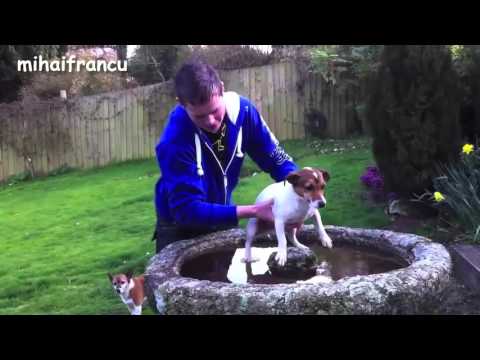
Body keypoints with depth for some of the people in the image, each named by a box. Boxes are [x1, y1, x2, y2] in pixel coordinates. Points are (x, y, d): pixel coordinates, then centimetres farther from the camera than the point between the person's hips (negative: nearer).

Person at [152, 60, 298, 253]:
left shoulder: (242, 109, -18)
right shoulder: (174, 141, -32)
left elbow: (276, 157, -9)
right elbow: (186, 208, -33)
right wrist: (254, 211, -37)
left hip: (222, 220, 5)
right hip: (179, 226, -4)